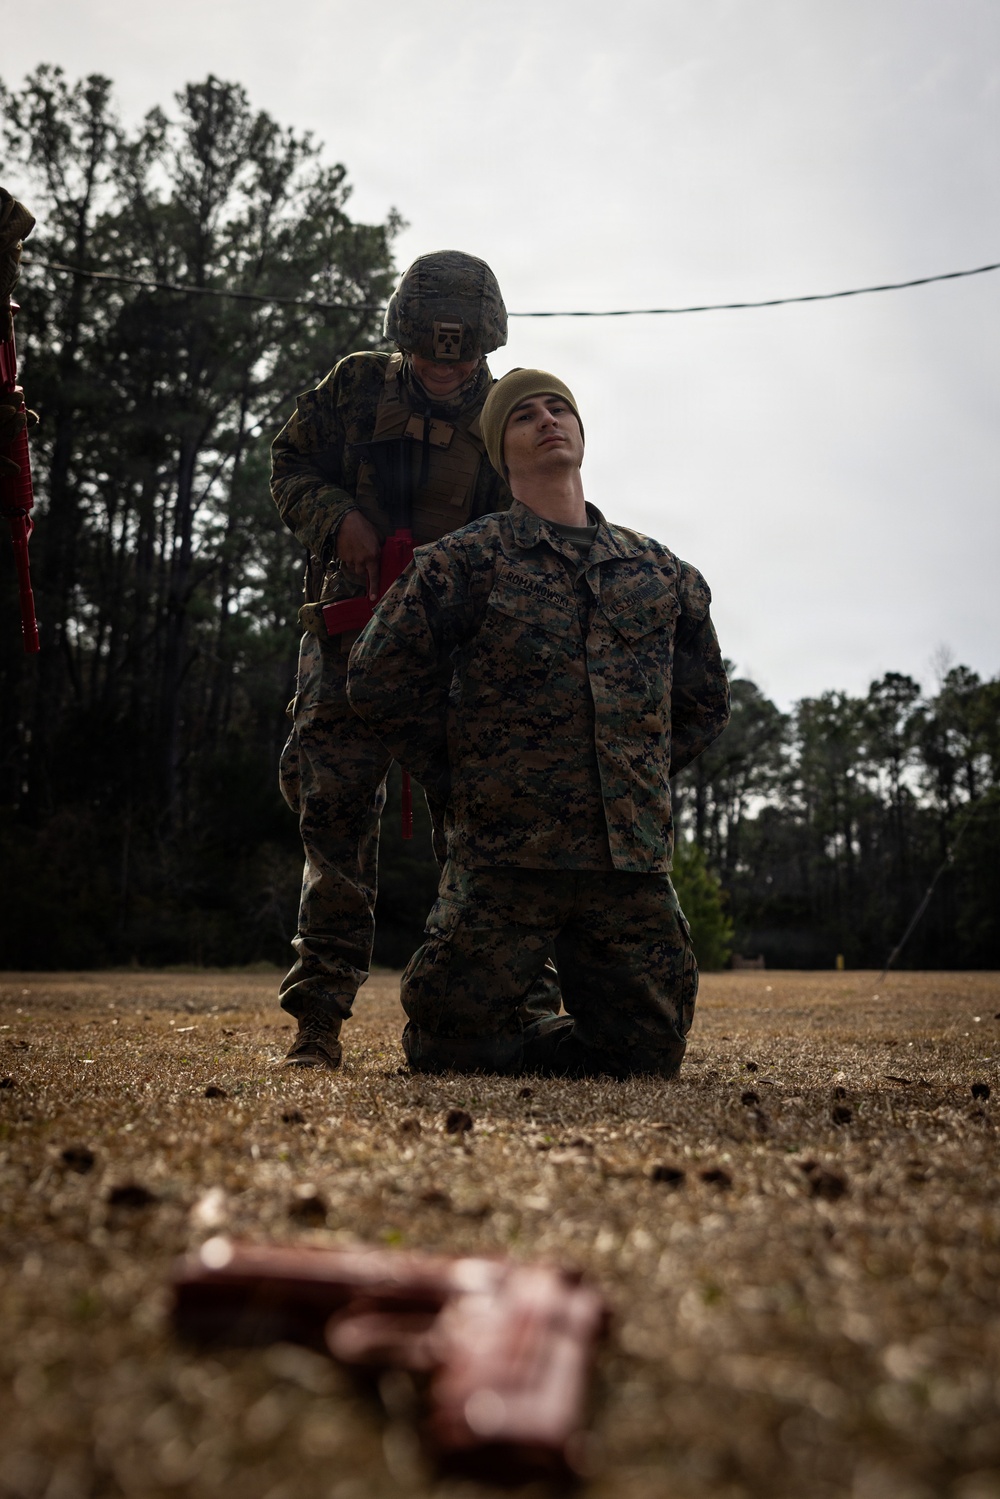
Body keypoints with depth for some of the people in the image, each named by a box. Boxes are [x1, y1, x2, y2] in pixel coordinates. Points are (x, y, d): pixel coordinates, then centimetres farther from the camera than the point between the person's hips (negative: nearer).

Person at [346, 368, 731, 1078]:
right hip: (505, 854, -3)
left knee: (647, 1053, 6)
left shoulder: (661, 572, 13)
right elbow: (379, 680, 0)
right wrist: (467, 777, 0)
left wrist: (639, 775, 14)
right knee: (455, 1052, -2)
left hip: (634, 857, 4)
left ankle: (515, 1041, 34)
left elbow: (706, 700, 25)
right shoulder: (468, 559, 1)